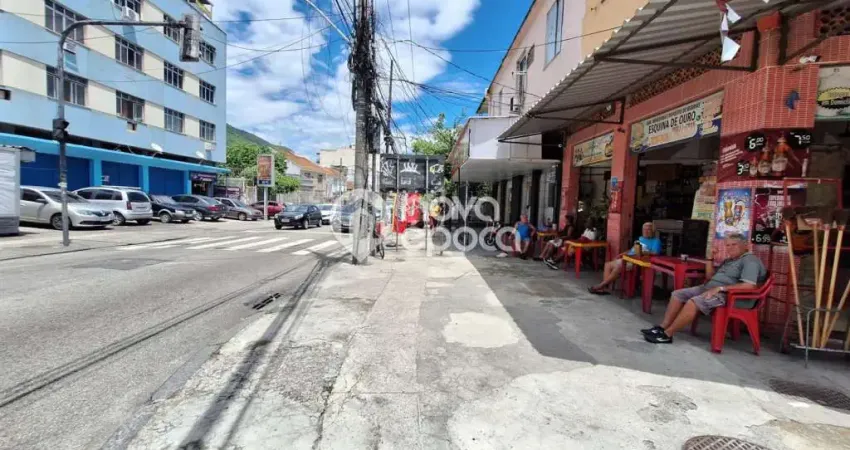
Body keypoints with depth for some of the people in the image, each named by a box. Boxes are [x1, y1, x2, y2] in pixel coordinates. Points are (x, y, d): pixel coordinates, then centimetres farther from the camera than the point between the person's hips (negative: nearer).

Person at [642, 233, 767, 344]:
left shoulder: (750, 261, -8)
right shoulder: (729, 260, 21)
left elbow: (749, 286, -23)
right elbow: (709, 277, 23)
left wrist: (719, 288, -25)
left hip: (727, 295, -10)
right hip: (709, 288, 10)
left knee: (693, 302, -31)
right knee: (677, 294, -4)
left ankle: (667, 335, -27)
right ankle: (662, 327, -12)